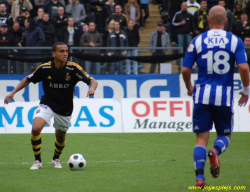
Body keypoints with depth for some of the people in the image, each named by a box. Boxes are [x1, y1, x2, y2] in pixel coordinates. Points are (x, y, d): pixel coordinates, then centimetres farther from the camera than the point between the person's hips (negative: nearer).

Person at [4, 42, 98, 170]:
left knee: (60, 136, 15)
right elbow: (28, 80, 4)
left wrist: (92, 88, -39)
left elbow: (92, 81, -15)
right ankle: (37, 161, -6)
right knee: (36, 128, -23)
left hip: (65, 109, 1)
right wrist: (13, 92, -5)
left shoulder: (73, 68, -15)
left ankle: (56, 158, 47)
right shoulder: (45, 68, -11)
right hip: (47, 105, -1)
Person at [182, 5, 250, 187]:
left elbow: (185, 69, 2)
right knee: (225, 135, 15)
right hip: (225, 96, 0)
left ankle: (200, 177, -9)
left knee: (201, 138, 6)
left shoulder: (198, 41, 3)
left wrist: (189, 87, 21)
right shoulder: (235, 41, 0)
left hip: (203, 95, 1)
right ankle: (216, 151, -19)